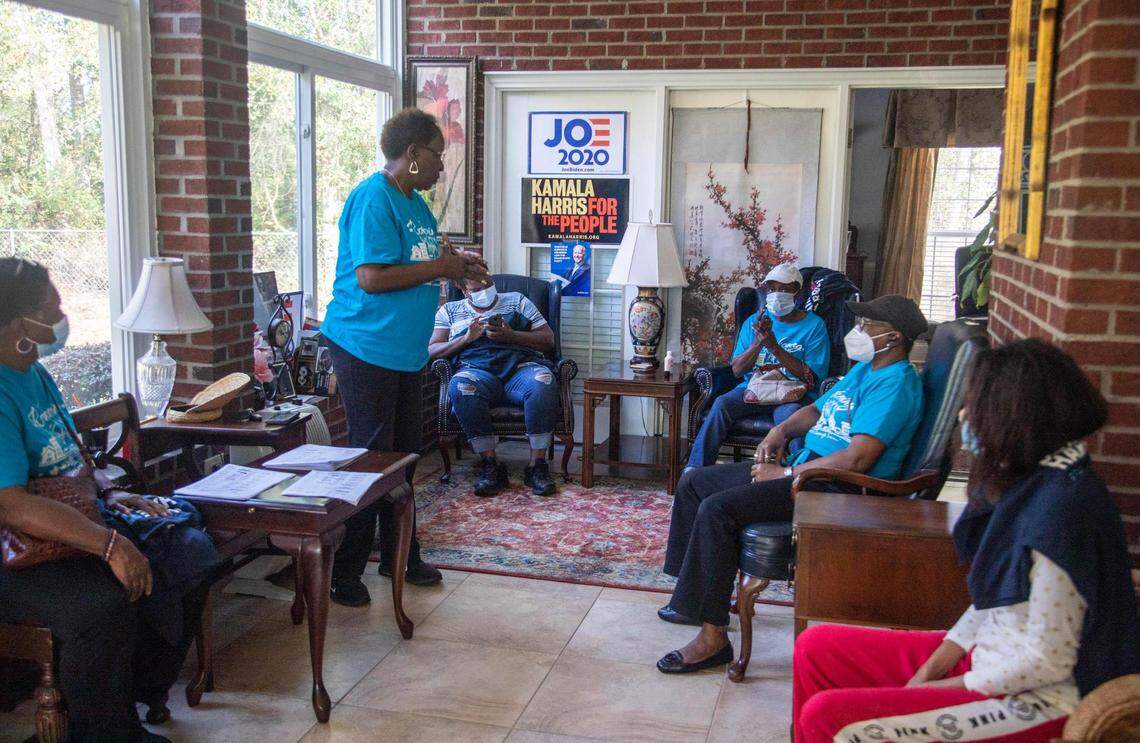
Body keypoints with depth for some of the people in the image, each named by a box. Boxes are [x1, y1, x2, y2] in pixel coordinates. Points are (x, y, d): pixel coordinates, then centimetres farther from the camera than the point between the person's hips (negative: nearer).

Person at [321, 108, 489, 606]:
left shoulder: (415, 202, 14)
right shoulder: (374, 199, -16)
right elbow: (371, 277, -24)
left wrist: (457, 264, 6)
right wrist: (440, 268, -16)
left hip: (404, 351, 10)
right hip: (366, 349, -10)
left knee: (404, 454, 16)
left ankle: (399, 555, 30)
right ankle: (344, 570, 10)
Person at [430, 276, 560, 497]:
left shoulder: (516, 301, 23)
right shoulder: (450, 311, 24)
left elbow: (548, 340, 14)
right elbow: (433, 351, 12)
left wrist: (511, 335, -2)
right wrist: (466, 338, -3)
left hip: (521, 366, 0)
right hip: (478, 370, 0)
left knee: (542, 383, -36)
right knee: (461, 386, -37)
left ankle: (537, 465, -28)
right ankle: (490, 464, -28)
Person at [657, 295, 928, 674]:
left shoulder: (895, 384, -16)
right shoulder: (863, 369, 17)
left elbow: (857, 459, -26)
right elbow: (819, 409, 30)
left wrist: (786, 473, -18)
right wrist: (782, 430, 8)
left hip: (837, 489, -11)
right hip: (806, 467, 11)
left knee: (717, 509, -27)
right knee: (695, 482, 10)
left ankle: (713, 637, -21)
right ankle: (694, 595, 17)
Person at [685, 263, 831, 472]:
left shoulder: (814, 325, 4)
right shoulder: (754, 321, 14)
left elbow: (811, 378, -7)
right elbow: (737, 370, 6)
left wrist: (774, 346, -14)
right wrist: (758, 343, -12)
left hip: (794, 393, -3)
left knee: (790, 413, -38)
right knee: (721, 404, -27)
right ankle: (695, 469, -29)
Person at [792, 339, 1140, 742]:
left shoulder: (1060, 505, -27)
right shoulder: (1026, 480, 2)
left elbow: (1047, 660, -23)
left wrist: (931, 690, -13)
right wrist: (930, 669, 1)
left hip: (1037, 699, -9)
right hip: (987, 654, 9)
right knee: (816, 648, 8)